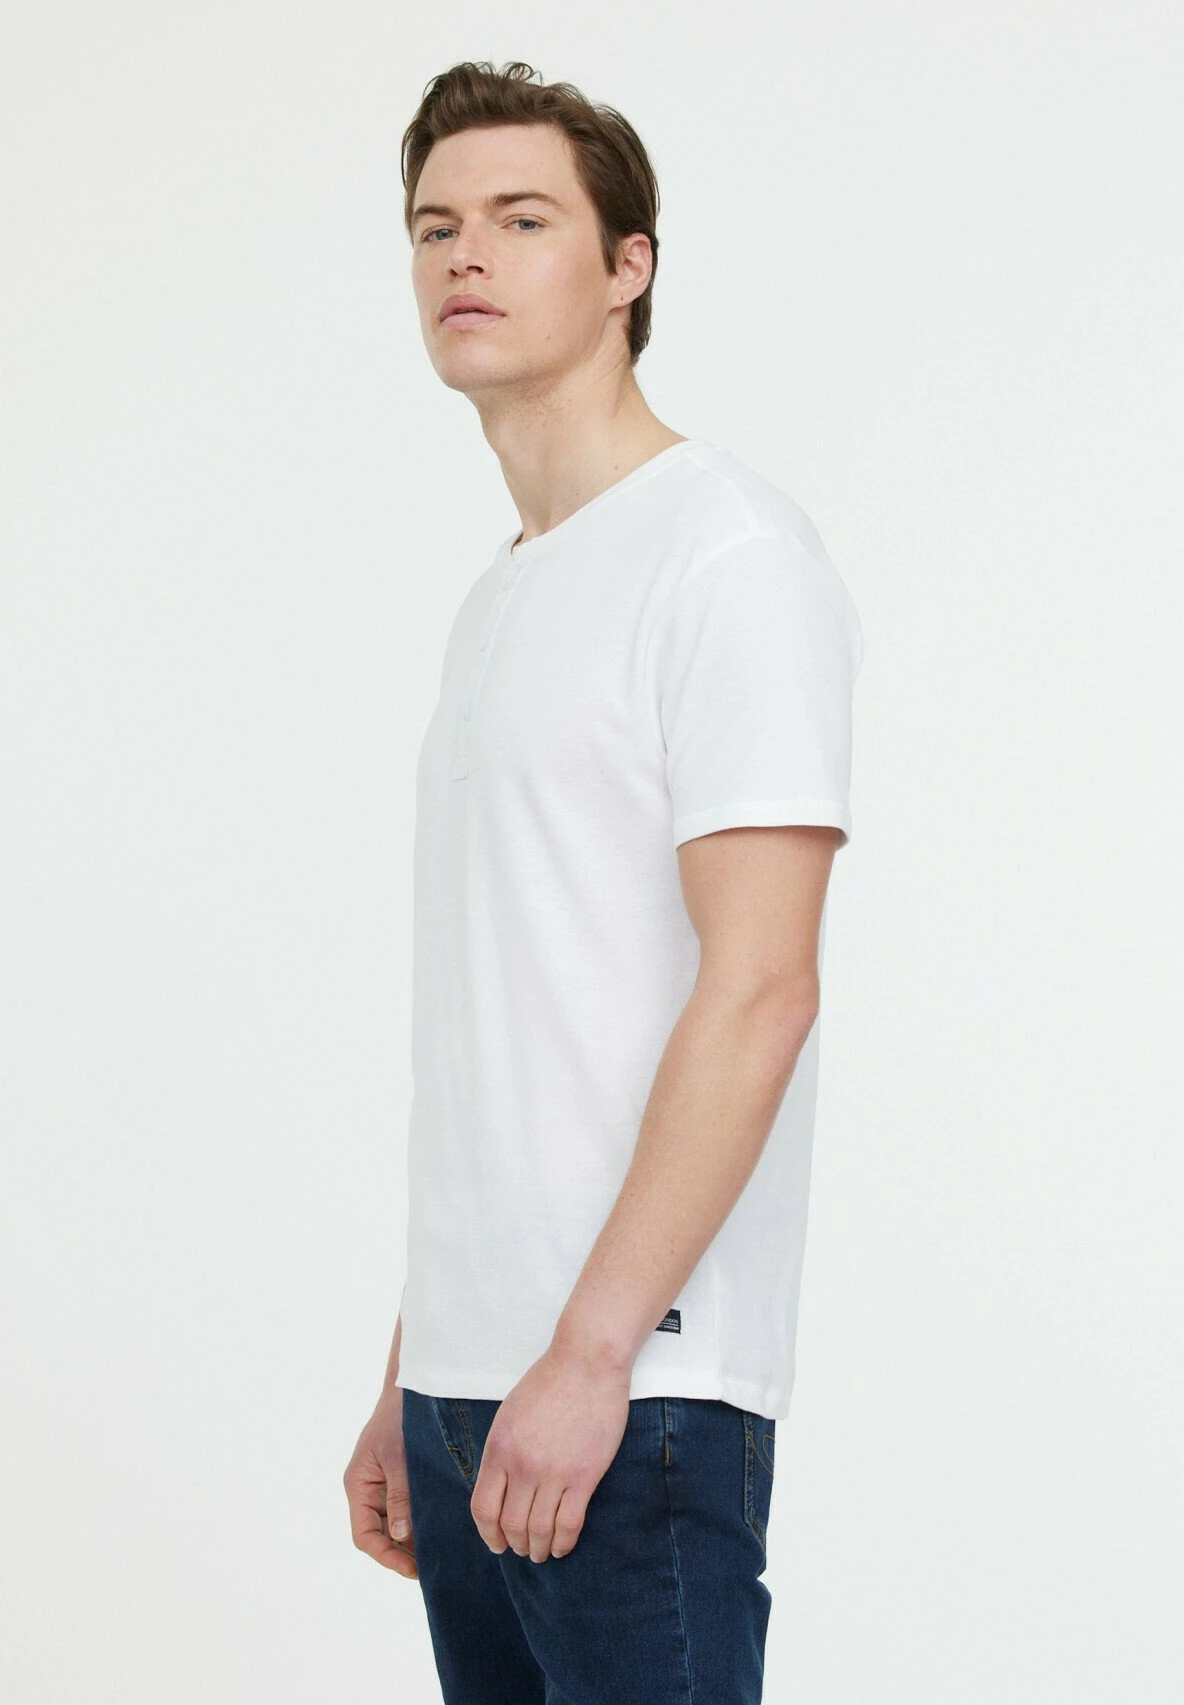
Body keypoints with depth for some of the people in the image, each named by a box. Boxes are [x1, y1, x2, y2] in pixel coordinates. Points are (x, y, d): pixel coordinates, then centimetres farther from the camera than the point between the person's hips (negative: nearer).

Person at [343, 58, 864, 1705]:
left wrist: (592, 1350, -19)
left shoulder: (725, 551, -7)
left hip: (635, 1392, -8)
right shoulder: (498, 607, 19)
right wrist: (412, 1382, 17)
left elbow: (758, 992, -15)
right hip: (470, 1386, 8)